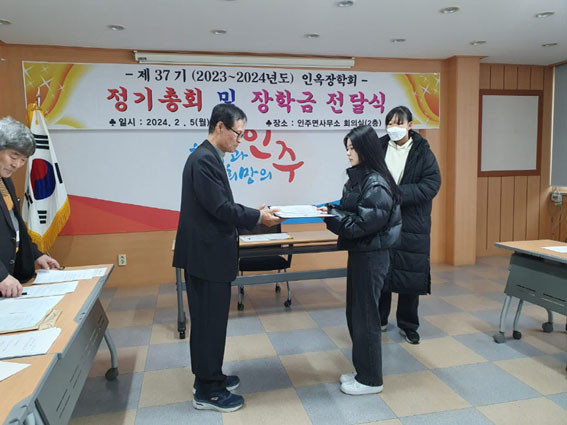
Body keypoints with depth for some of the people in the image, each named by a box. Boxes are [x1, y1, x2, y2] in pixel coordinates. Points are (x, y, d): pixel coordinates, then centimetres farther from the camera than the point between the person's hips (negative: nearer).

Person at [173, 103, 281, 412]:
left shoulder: (208, 157, 13)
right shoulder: (204, 159, -19)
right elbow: (220, 207, -23)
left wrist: (252, 213, 8)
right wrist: (258, 217, -14)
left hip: (209, 253, 10)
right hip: (207, 254, -10)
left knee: (210, 319, 19)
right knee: (210, 321, 2)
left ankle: (209, 377, 34)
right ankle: (206, 392, 17)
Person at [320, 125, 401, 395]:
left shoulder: (376, 184, -19)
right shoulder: (359, 178, 9)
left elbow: (364, 224, -23)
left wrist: (332, 216, -19)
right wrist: (331, 209, 0)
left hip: (371, 256, -9)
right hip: (359, 253, 9)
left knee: (365, 315, 3)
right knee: (354, 313, 17)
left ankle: (370, 380, 20)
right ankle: (362, 370, 33)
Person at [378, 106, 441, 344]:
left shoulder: (422, 152, 0)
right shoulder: (378, 148, 3)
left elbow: (431, 185, -9)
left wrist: (398, 193, -19)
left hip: (411, 226, -1)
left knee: (410, 276, 7)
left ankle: (408, 326, 25)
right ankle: (379, 321, 28)